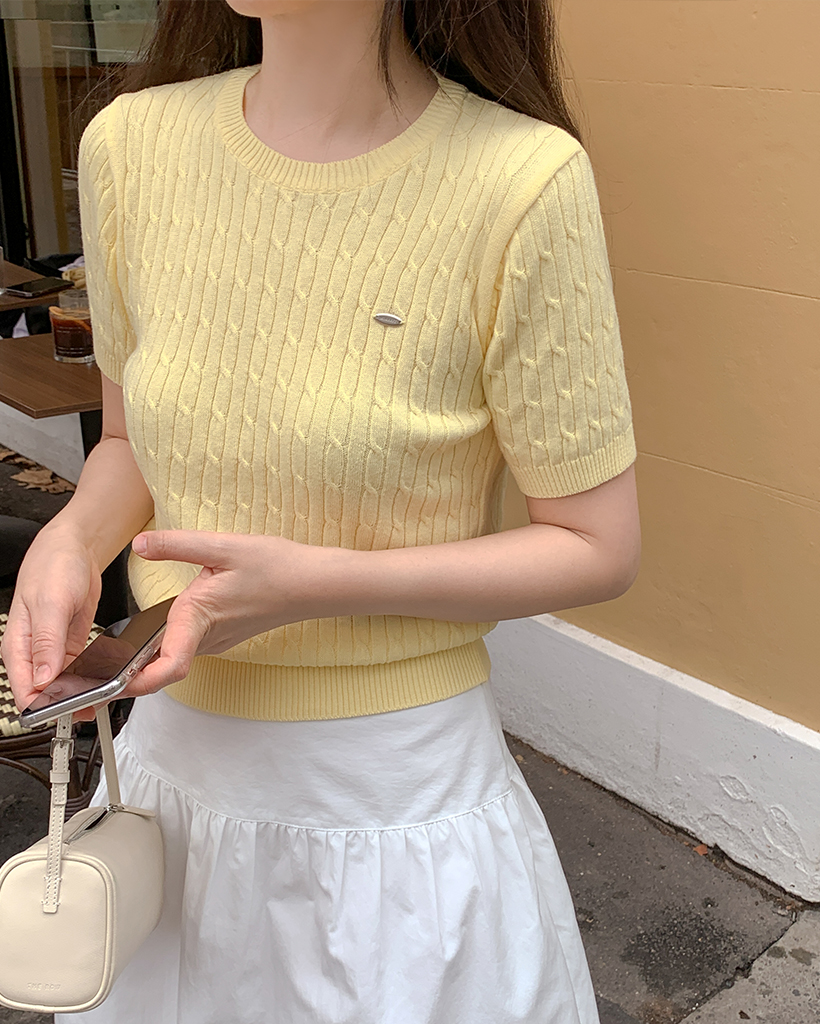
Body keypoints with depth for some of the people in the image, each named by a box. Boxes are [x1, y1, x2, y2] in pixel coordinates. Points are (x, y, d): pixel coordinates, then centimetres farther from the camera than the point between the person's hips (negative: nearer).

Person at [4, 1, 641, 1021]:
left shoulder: (521, 181, -21)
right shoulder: (129, 143, -6)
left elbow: (597, 548, -13)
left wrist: (315, 583, -23)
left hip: (396, 796, -4)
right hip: (174, 755, 5)